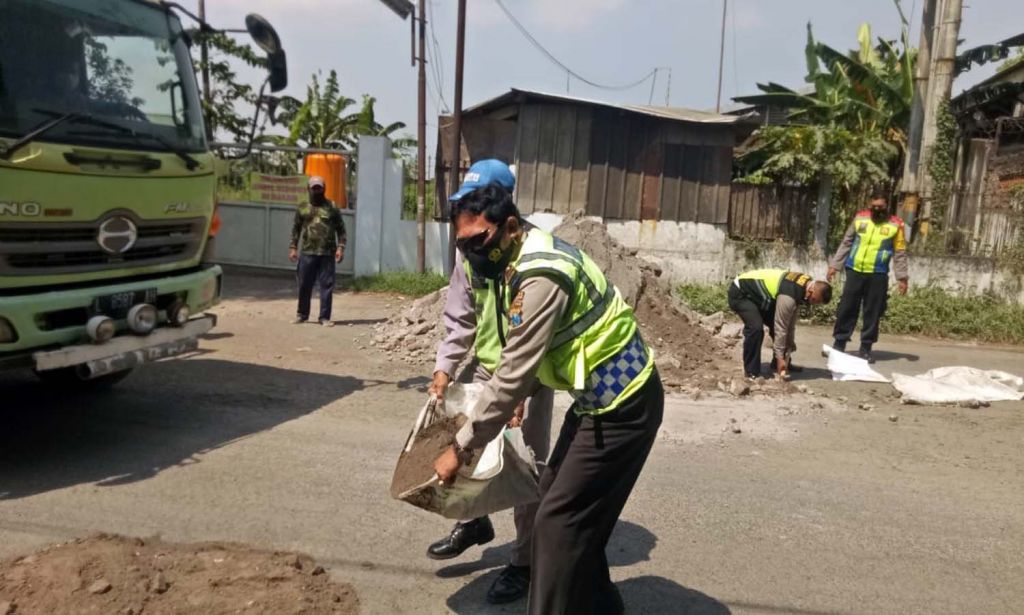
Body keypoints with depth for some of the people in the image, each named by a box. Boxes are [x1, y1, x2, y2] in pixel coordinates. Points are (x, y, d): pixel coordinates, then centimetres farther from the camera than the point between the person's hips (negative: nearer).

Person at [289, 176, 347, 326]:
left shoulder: (332, 207, 4)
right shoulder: (302, 208, 10)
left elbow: (341, 229, 4)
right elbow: (295, 229, 13)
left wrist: (340, 247, -7)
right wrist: (293, 247, 5)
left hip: (327, 254, -1)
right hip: (307, 253, 2)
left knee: (326, 285, 0)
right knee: (304, 285, 6)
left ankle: (325, 317, 6)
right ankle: (302, 314, 20)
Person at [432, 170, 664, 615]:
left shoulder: (540, 277, -26)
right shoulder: (527, 257, 6)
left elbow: (512, 377, -25)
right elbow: (521, 359, 14)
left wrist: (460, 448, -18)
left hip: (620, 405, -10)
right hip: (600, 396, 10)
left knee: (559, 521, -5)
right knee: (564, 503, 17)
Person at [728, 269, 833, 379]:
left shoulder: (804, 283, -4)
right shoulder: (788, 296, -33)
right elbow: (780, 327, -25)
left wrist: (790, 346, 8)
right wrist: (780, 357, -17)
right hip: (740, 293, -10)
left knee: (776, 323, 8)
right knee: (756, 328, -26)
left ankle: (779, 365, 22)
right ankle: (751, 372, -15)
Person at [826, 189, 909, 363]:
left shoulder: (895, 224, 0)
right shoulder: (860, 218, 5)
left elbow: (900, 254, 2)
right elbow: (846, 243, 9)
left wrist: (902, 277, -2)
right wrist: (834, 265, 7)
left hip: (878, 275, -1)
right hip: (854, 271, 1)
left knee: (873, 312, 4)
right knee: (846, 308, 4)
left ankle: (866, 348, 14)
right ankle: (839, 344, 13)